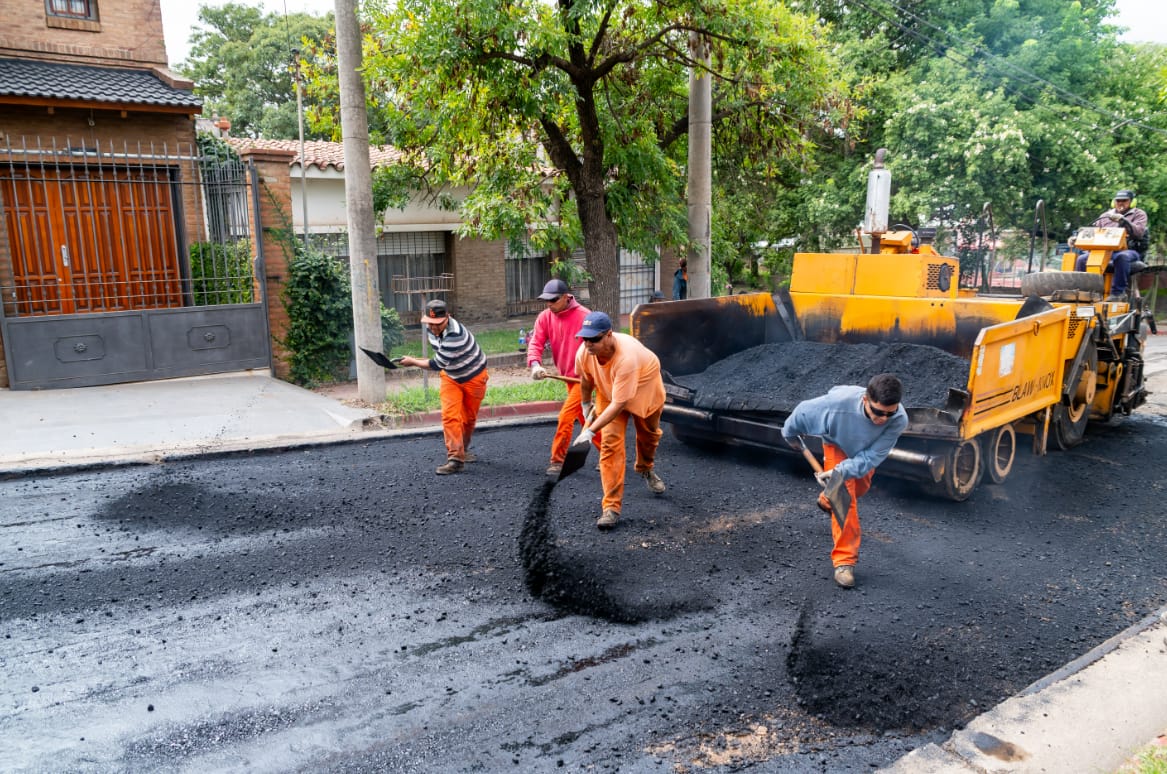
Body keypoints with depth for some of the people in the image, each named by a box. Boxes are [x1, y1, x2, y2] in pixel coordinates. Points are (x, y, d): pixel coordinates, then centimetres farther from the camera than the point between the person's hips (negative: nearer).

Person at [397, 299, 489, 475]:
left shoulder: (455, 335, -38)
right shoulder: (431, 329, -12)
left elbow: (437, 364, -30)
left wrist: (412, 362, -20)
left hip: (474, 377, -5)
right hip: (450, 377, 5)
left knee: (469, 418, 10)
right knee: (450, 415, -13)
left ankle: (462, 450, 33)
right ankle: (456, 458, -17)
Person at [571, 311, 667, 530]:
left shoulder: (627, 357, -45)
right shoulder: (583, 353, -29)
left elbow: (619, 403, -43)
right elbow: (585, 380, -5)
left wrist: (590, 430, -45)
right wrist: (586, 405, 11)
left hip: (645, 389, -2)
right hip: (608, 392, 3)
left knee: (649, 435, 20)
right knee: (610, 444, -13)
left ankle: (645, 469, 55)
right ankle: (611, 507, -12)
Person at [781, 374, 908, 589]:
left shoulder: (899, 420, -40)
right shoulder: (839, 402, -46)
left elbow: (871, 457, -35)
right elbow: (803, 411, -25)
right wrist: (790, 435, -6)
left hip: (865, 449, 3)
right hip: (837, 444, -3)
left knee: (860, 486, 26)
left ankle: (828, 501, 58)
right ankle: (844, 560, -10)